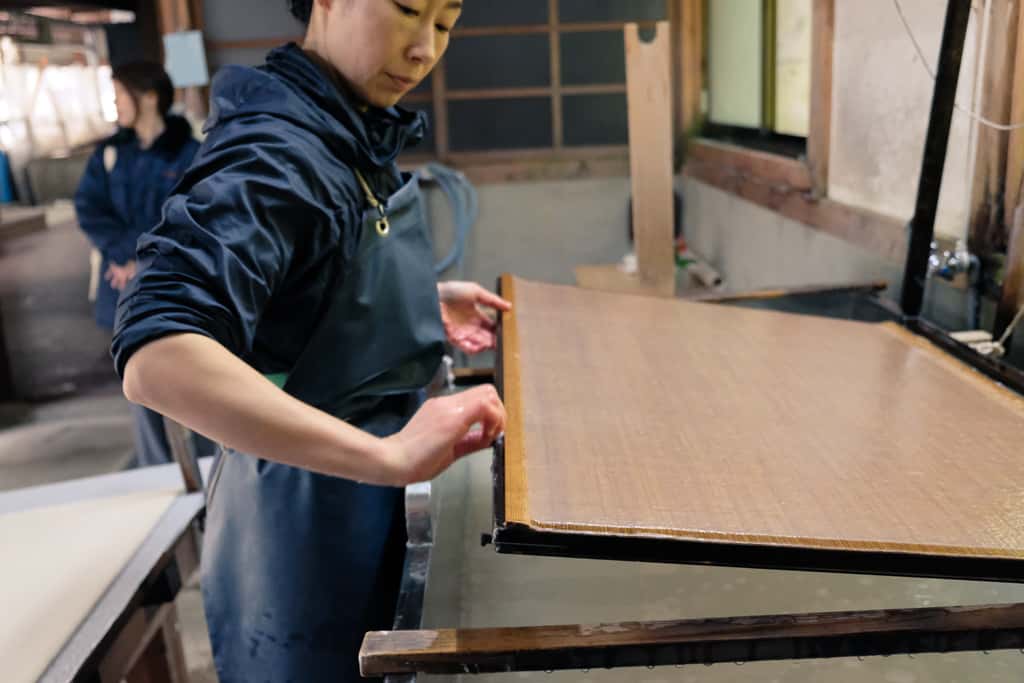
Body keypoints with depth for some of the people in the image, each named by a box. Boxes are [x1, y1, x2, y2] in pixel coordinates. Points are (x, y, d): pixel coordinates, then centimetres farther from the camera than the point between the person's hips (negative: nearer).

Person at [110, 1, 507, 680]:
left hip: (366, 499, 8)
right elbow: (156, 358, -38)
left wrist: (423, 301, 5)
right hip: (308, 526, -8)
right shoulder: (273, 153, -25)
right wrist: (388, 455, -42)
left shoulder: (357, 135, 2)